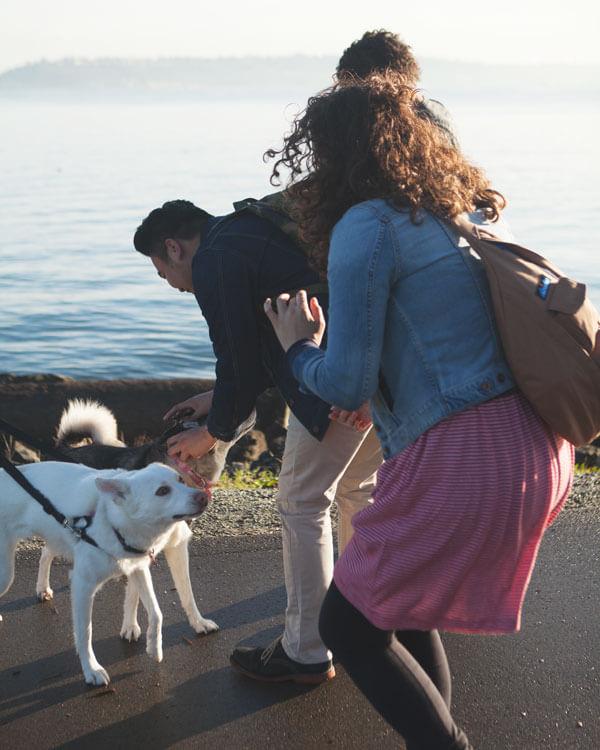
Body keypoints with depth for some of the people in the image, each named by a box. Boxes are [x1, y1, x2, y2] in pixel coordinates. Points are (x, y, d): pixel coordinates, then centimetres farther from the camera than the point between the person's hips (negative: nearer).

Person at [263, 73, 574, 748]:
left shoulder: (369, 224, -9)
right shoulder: (474, 207, 16)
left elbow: (345, 384, -12)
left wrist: (297, 347, 10)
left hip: (464, 461, -9)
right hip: (538, 448, 9)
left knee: (350, 624, 8)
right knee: (399, 599, 26)